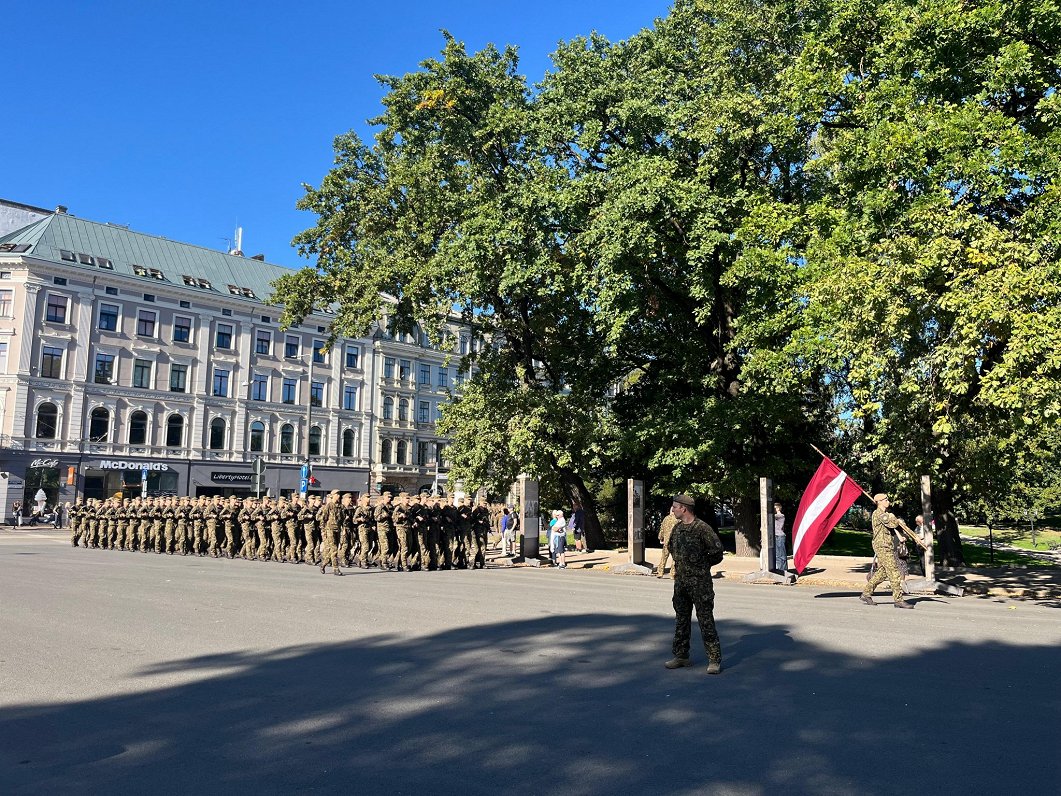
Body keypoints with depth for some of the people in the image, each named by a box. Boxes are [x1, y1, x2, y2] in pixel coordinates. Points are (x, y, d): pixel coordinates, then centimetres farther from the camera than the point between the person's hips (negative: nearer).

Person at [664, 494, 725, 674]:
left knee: (706, 620, -4)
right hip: (680, 580, 8)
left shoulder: (702, 528, -14)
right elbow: (671, 547, 26)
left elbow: (717, 550, -14)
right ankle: (681, 656, 24)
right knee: (681, 619, 14)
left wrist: (702, 564, -1)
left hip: (699, 580, -8)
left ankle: (714, 659, 2)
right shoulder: (677, 527, 9)